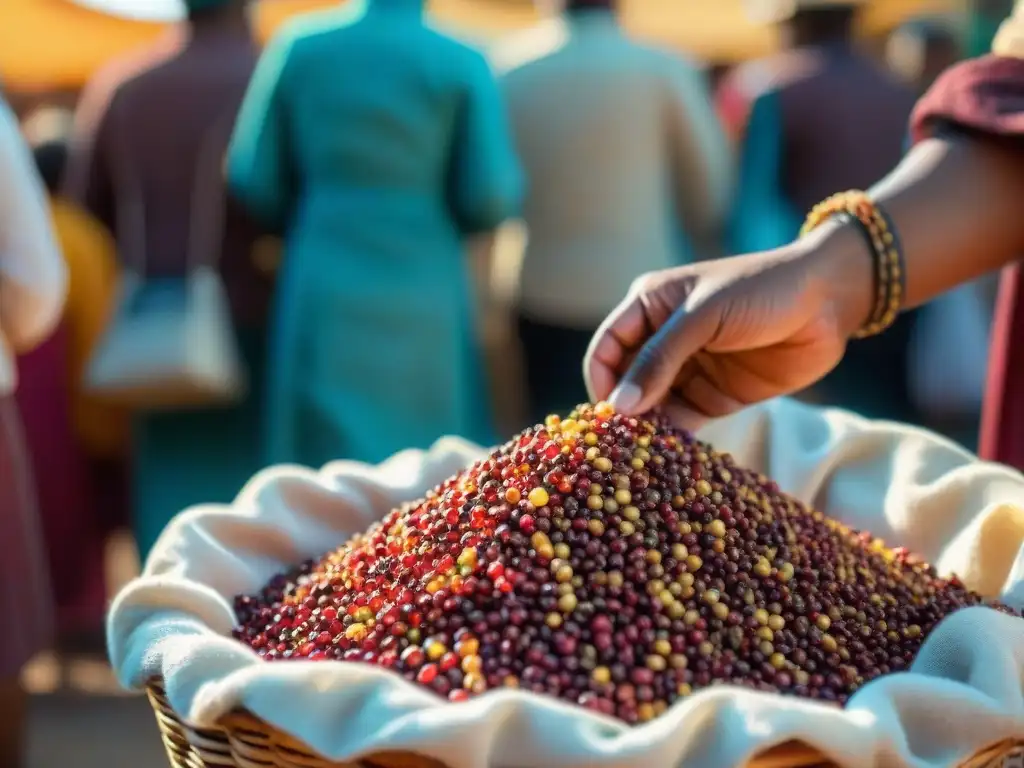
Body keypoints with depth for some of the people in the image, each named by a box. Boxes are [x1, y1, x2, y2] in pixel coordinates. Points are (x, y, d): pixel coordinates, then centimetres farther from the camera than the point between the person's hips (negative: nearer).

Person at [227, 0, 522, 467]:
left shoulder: (300, 44, 1)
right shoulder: (461, 63, -6)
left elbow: (253, 178, 2)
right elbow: (491, 200, -8)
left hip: (321, 293, 2)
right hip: (421, 294, -2)